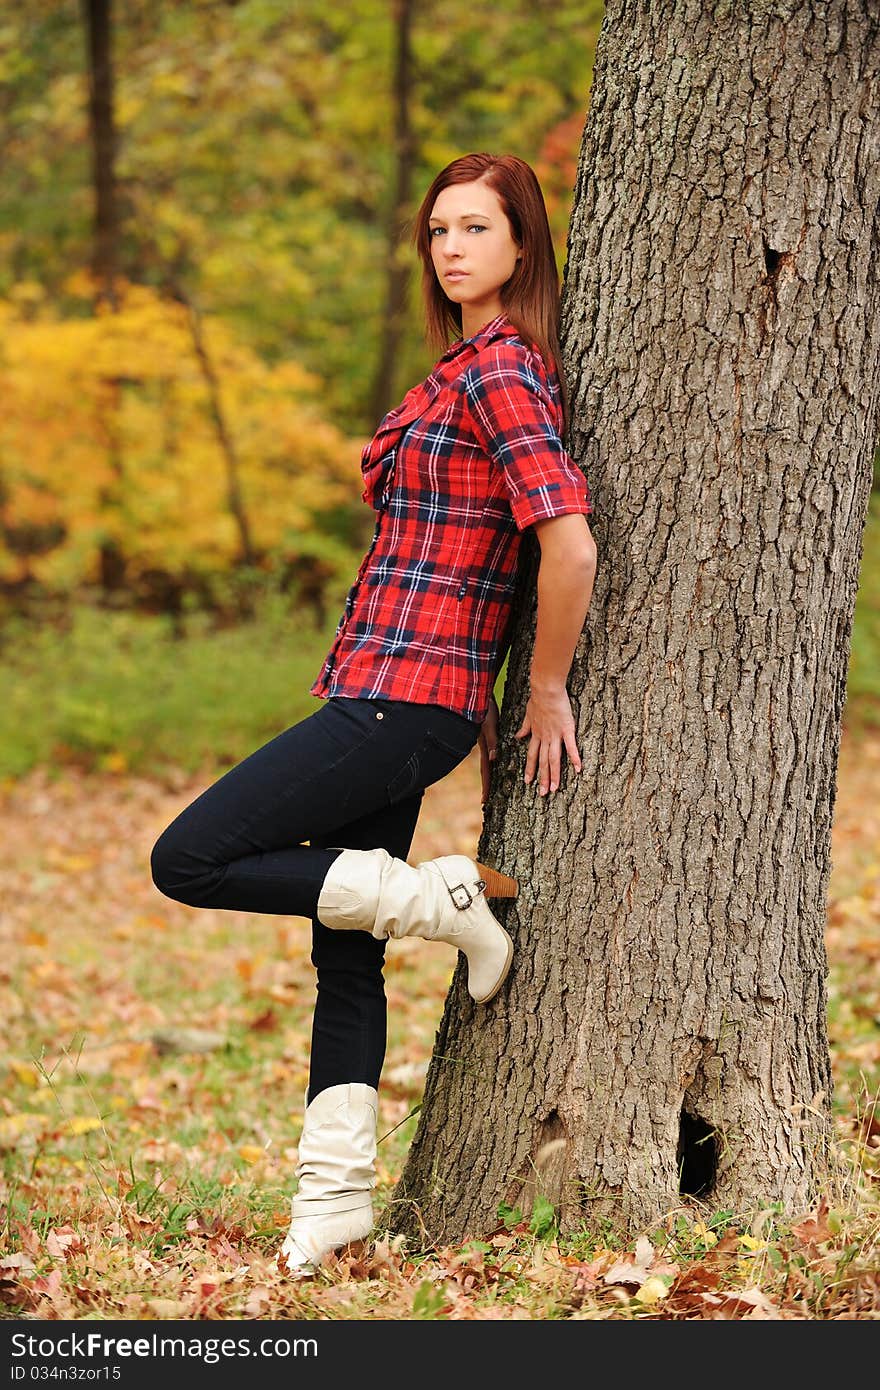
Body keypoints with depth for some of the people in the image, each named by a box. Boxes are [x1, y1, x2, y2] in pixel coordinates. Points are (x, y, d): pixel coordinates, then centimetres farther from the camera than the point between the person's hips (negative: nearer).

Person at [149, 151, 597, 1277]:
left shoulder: (500, 370, -14)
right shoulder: (470, 366, 17)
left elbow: (569, 543, -25)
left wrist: (546, 691, -13)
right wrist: (497, 694, 22)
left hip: (403, 700, -10)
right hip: (384, 693, 10)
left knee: (189, 861, -8)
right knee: (343, 953, 10)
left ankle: (443, 896, -3)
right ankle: (334, 1192, 12)